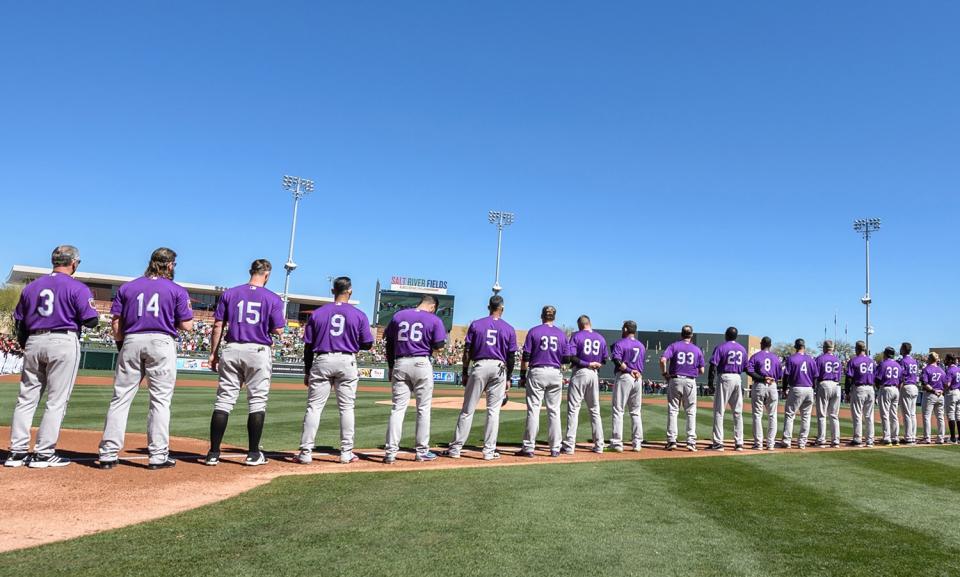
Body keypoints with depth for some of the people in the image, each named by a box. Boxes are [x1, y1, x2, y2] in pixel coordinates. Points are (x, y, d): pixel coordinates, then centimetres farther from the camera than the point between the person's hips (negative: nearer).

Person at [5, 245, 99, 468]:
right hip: (63, 342, -5)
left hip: (33, 342, 6)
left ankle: (17, 451, 13)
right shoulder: (77, 288, -5)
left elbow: (19, 322, 14)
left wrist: (27, 347, 22)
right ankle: (43, 454, 1)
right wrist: (89, 305, 10)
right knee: (57, 401, 0)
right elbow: (91, 321, -11)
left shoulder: (31, 286, 12)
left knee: (26, 398, 11)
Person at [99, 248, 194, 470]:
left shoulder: (126, 287, 12)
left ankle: (108, 454, 7)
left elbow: (116, 324, 7)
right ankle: (158, 456, 1)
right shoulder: (176, 290, 4)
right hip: (162, 343, -3)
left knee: (120, 398, 7)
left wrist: (121, 346, 17)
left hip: (131, 342, 3)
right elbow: (187, 326, -1)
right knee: (160, 400, 1)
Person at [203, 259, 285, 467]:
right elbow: (278, 330, -4)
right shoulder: (273, 298, -1)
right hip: (259, 351, -2)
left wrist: (213, 353, 9)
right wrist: (282, 321, 18)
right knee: (257, 402, 4)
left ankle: (213, 453, 5)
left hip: (232, 350, 3)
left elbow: (218, 326, 4)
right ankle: (253, 454, 7)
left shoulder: (229, 293, 6)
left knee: (224, 400, 5)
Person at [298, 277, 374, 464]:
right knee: (346, 407, 7)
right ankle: (346, 453, 9)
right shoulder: (359, 315, 0)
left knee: (314, 406, 4)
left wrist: (307, 372, 12)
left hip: (322, 361, 1)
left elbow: (308, 346, 5)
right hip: (347, 362, -1)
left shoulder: (317, 313, 4)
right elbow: (368, 344, 1)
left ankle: (306, 453, 3)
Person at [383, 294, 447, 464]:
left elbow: (389, 344, 11)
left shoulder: (398, 316, 11)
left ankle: (391, 453, -1)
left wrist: (391, 368, 16)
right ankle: (422, 451, 11)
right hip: (421, 364, -3)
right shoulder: (434, 320, 0)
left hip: (400, 364, 3)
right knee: (423, 408, 7)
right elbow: (439, 347, -7)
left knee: (398, 408, 4)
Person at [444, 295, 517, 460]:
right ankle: (489, 450, 5)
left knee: (467, 409, 4)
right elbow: (511, 356, 5)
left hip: (479, 367, 0)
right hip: (499, 369, 0)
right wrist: (508, 378, 13)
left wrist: (465, 373, 8)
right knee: (493, 410, 5)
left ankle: (456, 448, 6)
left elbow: (467, 351, 2)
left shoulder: (476, 324, 4)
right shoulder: (509, 329, 5)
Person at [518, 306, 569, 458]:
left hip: (537, 372, -2)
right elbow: (566, 359, 6)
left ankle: (529, 448, -3)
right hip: (555, 373, 2)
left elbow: (526, 357, -4)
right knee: (554, 411, 7)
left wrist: (522, 376, 2)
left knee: (533, 410, -2)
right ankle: (555, 449, 10)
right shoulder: (561, 334, 6)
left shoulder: (533, 331, -1)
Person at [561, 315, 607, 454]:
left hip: (579, 373, -4)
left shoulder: (576, 336, -4)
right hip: (594, 375, 4)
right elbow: (604, 360, 10)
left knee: (573, 409, -3)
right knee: (595, 410, 12)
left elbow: (571, 356, -15)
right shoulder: (601, 338, 10)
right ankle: (599, 445, 13)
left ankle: (569, 446, -6)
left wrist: (586, 364, -10)